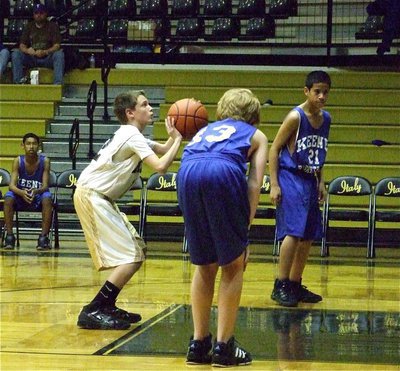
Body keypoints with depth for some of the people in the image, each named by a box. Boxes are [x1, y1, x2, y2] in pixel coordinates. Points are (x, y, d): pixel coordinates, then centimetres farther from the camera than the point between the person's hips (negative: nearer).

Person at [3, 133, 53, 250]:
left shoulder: (45, 161, -12)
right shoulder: (18, 161, -9)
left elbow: (45, 186, -16)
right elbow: (12, 185, -17)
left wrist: (36, 191, -40)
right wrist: (21, 192, -40)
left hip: (38, 196, -1)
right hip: (21, 195, 1)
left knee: (47, 198, -34)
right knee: (8, 198, -30)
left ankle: (44, 237, -30)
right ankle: (9, 236, -23)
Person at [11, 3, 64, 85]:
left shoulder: (53, 26, 3)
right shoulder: (29, 27, 11)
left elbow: (57, 46, -8)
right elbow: (22, 46, 5)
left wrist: (45, 52, -29)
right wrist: (27, 50, -21)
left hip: (48, 59, -2)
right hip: (32, 59, 2)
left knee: (59, 54, -33)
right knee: (15, 53, -22)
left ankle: (58, 83, -41)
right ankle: (18, 82, -30)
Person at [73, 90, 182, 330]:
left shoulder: (132, 135, 17)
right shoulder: (132, 136, -14)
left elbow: (163, 150, 21)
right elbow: (160, 166, -24)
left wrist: (174, 137, 1)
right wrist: (177, 139, -12)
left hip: (101, 199, 10)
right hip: (92, 197, -10)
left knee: (138, 250, 13)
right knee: (130, 257, -15)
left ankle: (107, 307, 16)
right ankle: (92, 312, -16)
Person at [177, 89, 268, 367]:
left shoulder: (206, 130, 39)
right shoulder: (256, 135, 28)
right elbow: (254, 182, 13)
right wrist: (245, 228, 7)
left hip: (187, 174, 4)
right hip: (224, 173, -4)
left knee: (205, 266, 18)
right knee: (233, 265, 11)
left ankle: (199, 344, 19)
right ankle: (224, 346, 8)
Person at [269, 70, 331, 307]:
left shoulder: (326, 118, 7)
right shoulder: (295, 117, -14)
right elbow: (274, 149, -11)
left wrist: (321, 182, 13)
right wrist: (274, 185, -16)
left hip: (310, 181, 8)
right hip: (290, 179, -8)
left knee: (309, 236, 8)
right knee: (294, 232, -16)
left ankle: (295, 285, 18)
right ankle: (281, 286, -12)